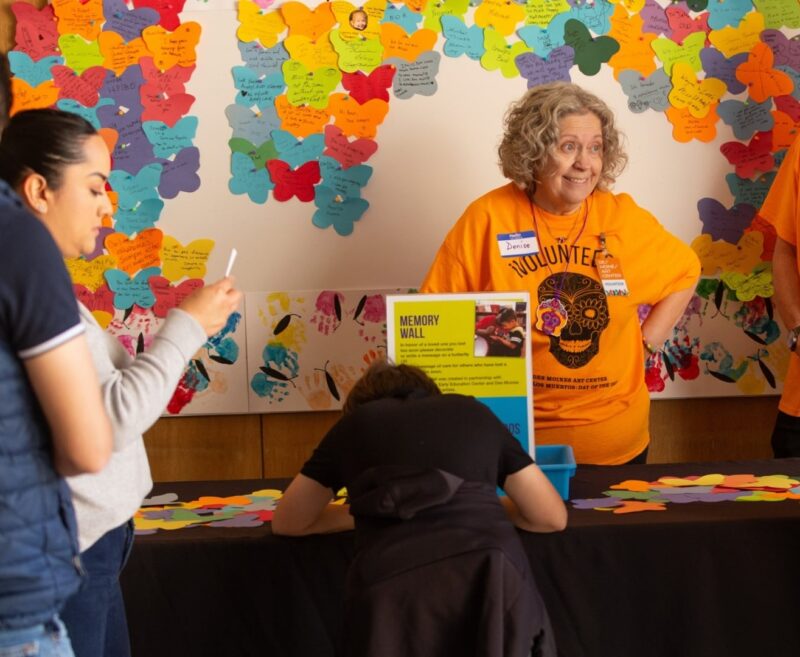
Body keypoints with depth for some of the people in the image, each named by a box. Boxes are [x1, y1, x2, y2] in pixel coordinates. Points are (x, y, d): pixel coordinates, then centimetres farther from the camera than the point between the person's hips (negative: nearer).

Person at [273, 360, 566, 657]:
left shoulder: (355, 424, 28)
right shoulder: (472, 412, 28)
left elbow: (288, 522, 37)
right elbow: (551, 517, 30)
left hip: (392, 580, -1)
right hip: (490, 570, 1)